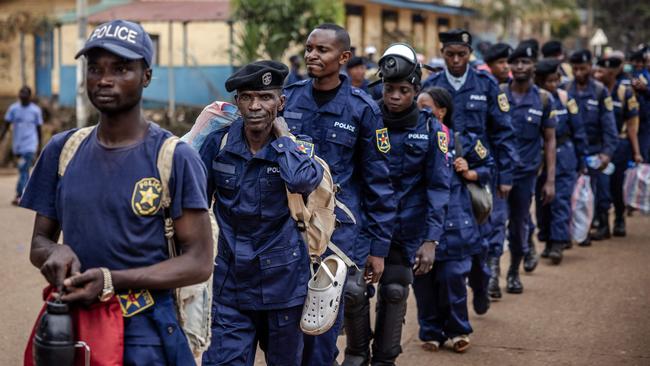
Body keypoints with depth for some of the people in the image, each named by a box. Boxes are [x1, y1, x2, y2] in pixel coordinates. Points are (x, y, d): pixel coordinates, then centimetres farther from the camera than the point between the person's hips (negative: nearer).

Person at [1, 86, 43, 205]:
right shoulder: (13, 108, 3)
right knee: (24, 170, 15)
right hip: (17, 145, 4)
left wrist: (39, 146, 11)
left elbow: (38, 128, 7)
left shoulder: (36, 110, -1)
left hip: (30, 145, -4)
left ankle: (20, 195, -17)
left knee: (23, 169, -14)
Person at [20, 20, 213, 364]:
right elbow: (39, 241, 12)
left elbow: (199, 262, -11)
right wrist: (55, 252, -12)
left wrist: (112, 280, -21)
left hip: (146, 336, -4)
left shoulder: (175, 158, -8)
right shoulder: (62, 151, 6)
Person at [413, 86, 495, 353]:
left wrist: (470, 174, -4)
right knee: (423, 279, 5)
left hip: (453, 221, -1)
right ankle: (431, 332, 20)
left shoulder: (462, 141, 0)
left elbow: (488, 165, 13)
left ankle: (458, 331, 16)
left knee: (453, 276, -3)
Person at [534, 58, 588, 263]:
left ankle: (558, 243, -7)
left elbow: (578, 130, 6)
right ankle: (548, 241, 20)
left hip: (564, 156, 0)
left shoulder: (564, 98, 0)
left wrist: (582, 158, 7)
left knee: (561, 200, -7)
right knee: (542, 201, 8)